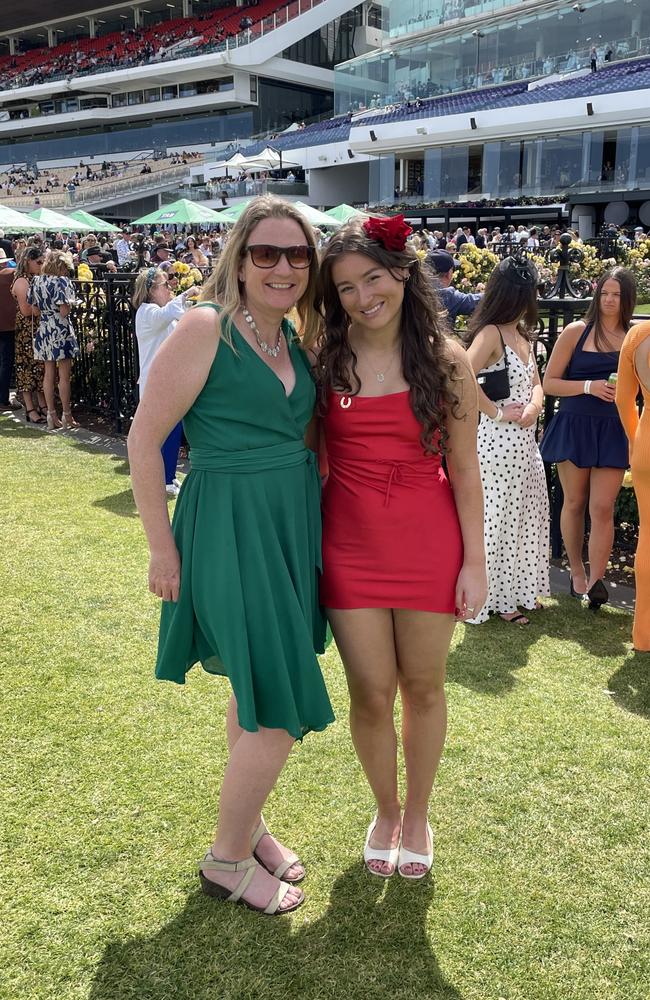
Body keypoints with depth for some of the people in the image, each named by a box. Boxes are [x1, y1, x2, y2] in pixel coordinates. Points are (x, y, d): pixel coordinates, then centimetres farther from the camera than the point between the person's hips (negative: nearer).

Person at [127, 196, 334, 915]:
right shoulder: (206, 327, -14)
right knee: (282, 710, -4)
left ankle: (244, 822, 39)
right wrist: (162, 549, -12)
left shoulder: (294, 339, 8)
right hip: (229, 527, -7)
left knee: (257, 690, 19)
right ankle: (227, 860, 17)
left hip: (292, 526, 7)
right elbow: (144, 438, -14)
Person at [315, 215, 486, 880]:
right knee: (371, 692, 6)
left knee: (422, 685, 12)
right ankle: (385, 811, 34)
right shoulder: (324, 358, -1)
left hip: (430, 541, 0)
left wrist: (474, 563, -3)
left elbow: (464, 471, -1)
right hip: (350, 542, 1)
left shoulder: (445, 361, -4)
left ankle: (417, 815, 36)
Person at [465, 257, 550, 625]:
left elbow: (536, 383, 16)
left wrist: (533, 408, -7)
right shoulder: (491, 333, -15)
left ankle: (518, 591, 31)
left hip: (525, 440, 9)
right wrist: (499, 413, -19)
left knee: (526, 516, 16)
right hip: (499, 440, -9)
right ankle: (496, 598, 16)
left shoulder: (523, 334, 12)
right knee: (498, 519, 2)